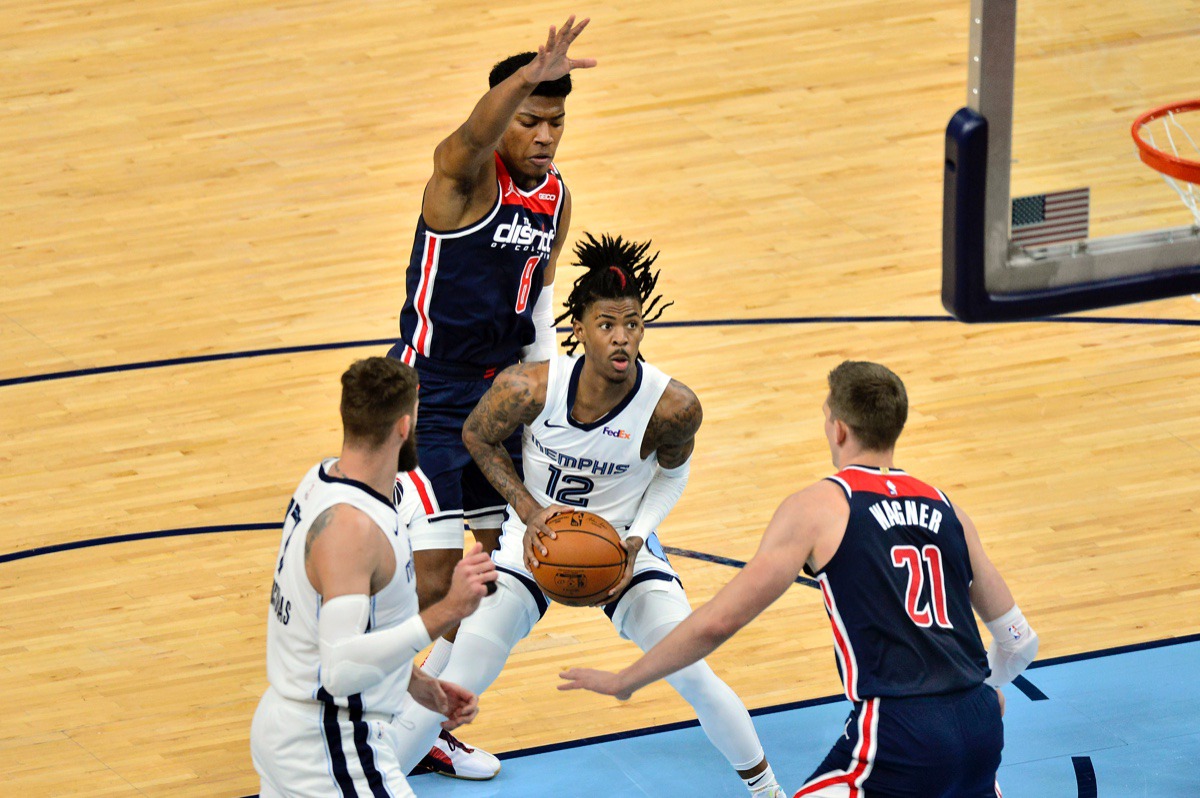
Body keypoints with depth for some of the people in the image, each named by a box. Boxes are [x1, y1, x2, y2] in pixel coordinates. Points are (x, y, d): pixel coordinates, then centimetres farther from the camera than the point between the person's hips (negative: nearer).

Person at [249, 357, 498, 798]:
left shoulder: (323, 477, 4)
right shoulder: (349, 526, -26)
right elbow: (341, 669, -34)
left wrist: (416, 683, 16)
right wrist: (445, 613, -37)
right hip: (330, 757, -10)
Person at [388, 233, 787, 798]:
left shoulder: (673, 407, -25)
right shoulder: (531, 387, -27)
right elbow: (477, 437, -6)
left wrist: (635, 539, -16)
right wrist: (528, 509, -18)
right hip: (535, 540, 0)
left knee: (695, 678, -8)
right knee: (457, 685, -7)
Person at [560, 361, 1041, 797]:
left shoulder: (816, 509, 1)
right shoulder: (946, 510, 15)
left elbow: (719, 622, -4)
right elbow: (1020, 640, 20)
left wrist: (624, 681, 9)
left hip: (900, 736, -6)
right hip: (982, 725, 6)